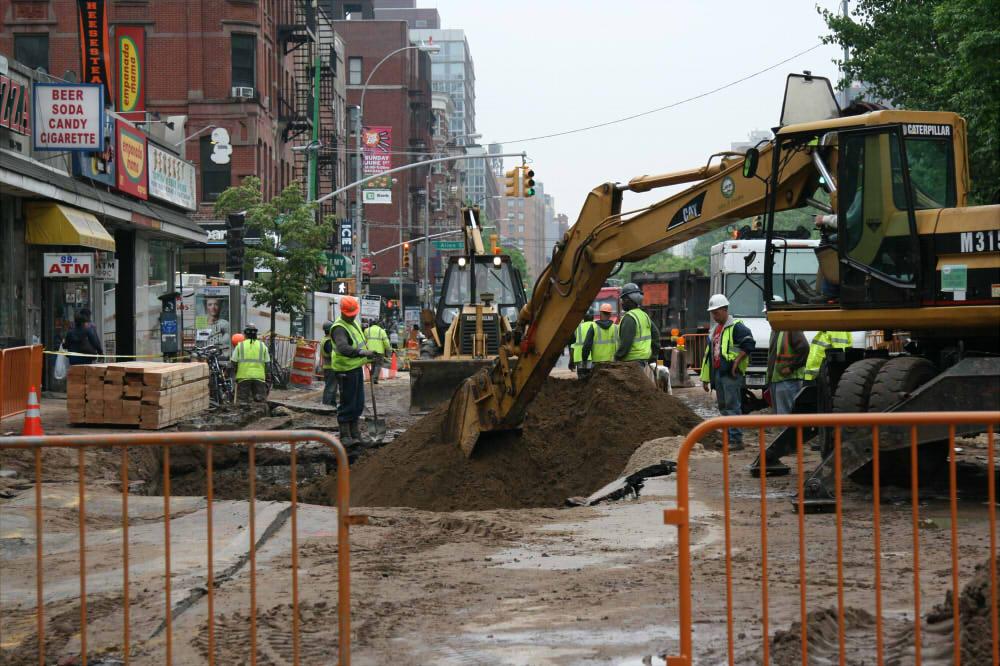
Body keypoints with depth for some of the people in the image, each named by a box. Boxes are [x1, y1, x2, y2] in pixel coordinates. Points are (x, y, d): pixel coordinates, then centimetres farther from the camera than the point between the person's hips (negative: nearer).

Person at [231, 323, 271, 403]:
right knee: (260, 402, 4)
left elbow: (234, 363, 0)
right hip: (259, 378, 1)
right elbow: (267, 364, 6)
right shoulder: (262, 346, 7)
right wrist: (267, 378, 13)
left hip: (243, 377, -1)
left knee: (243, 401, 3)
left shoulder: (240, 345, 3)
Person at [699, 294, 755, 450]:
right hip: (717, 373, 9)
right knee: (723, 406, 12)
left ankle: (736, 439, -10)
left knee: (732, 407, -10)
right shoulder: (714, 329, 21)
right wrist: (705, 378, 22)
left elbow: (749, 344, -17)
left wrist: (737, 361, -20)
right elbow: (709, 354, 24)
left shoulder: (736, 326, -7)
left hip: (731, 374, -9)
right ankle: (728, 437, 18)